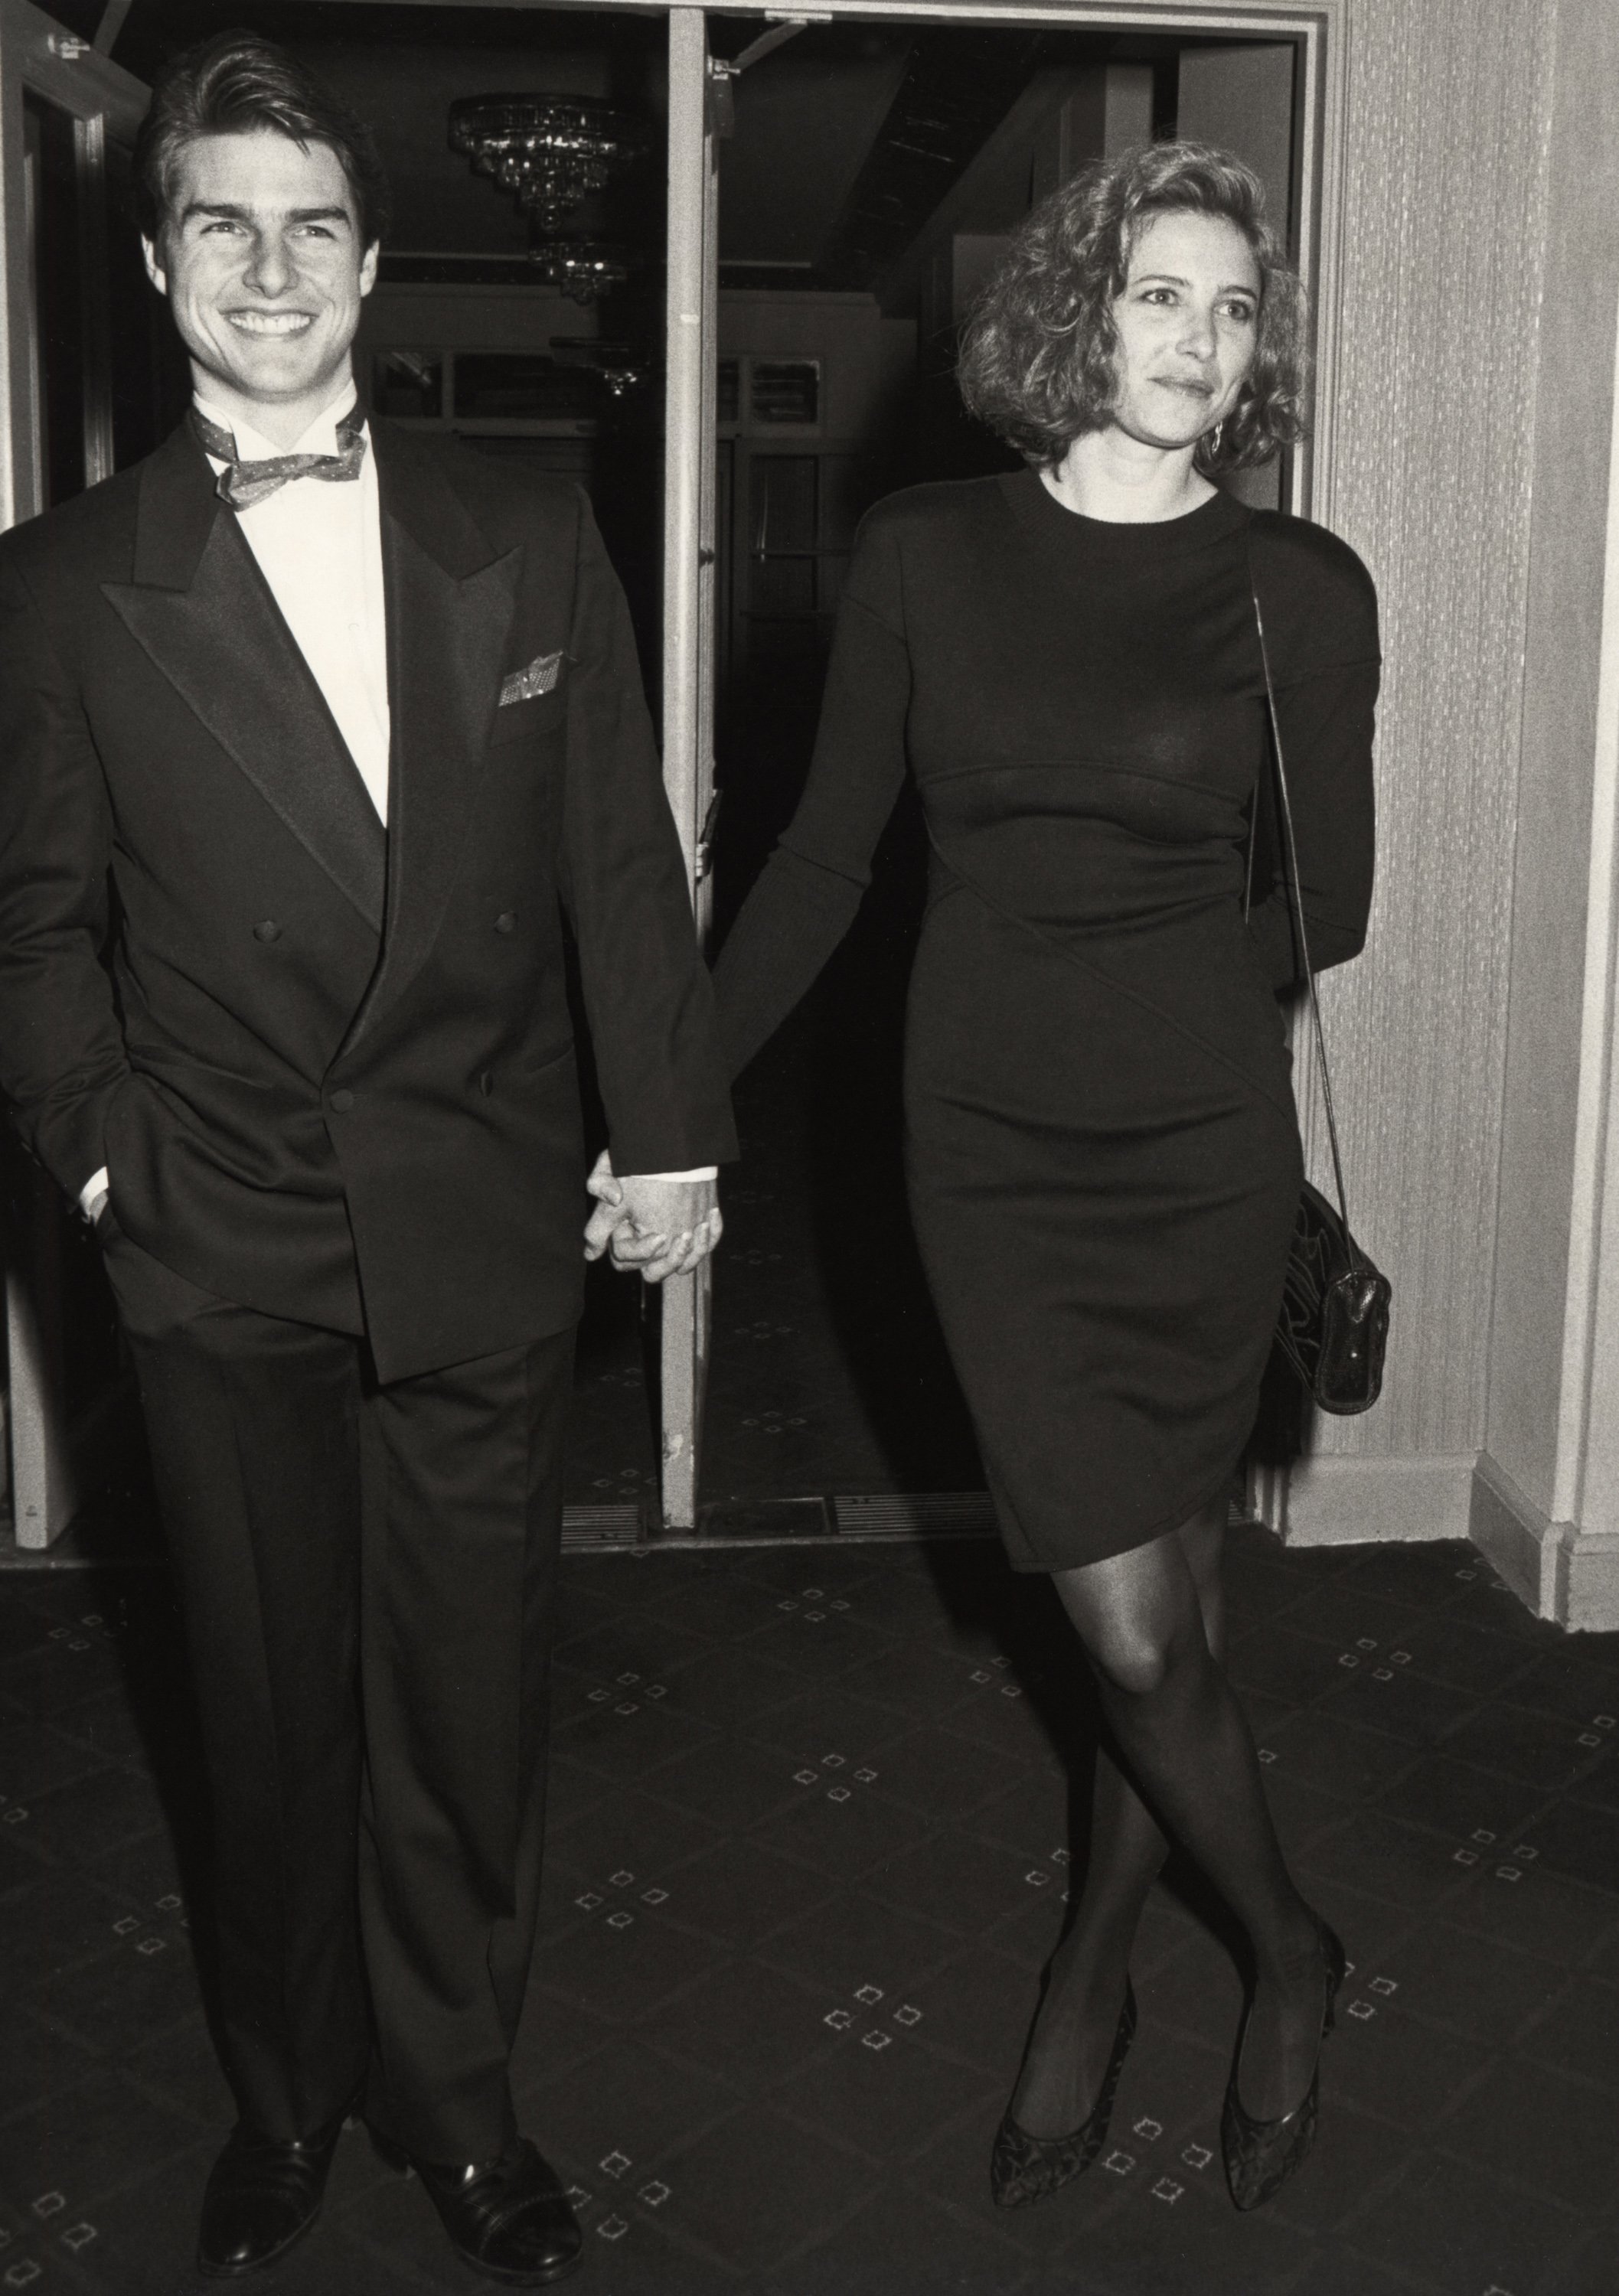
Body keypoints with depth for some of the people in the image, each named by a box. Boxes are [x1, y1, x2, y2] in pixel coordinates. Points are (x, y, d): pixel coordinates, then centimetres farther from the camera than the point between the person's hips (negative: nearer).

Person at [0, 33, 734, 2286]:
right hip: (225, 1254, 0)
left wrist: (669, 1131, 4)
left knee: (471, 1696, 10)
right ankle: (288, 2094, 37)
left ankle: (454, 2091, 33)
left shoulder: (527, 536, 3)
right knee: (274, 1703, 14)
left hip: (488, 1235, 1)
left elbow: (619, 857, 4)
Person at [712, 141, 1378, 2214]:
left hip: (1206, 1143, 0)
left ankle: (1092, 1979, 32)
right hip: (992, 1147, 0)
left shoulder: (1299, 592, -2)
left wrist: (1145, 987, 6)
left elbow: (1324, 913, 5)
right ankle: (1285, 1950, 29)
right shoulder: (922, 558, 0)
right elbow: (822, 860, 4)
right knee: (1133, 1627, 1)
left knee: (1168, 1600, 7)